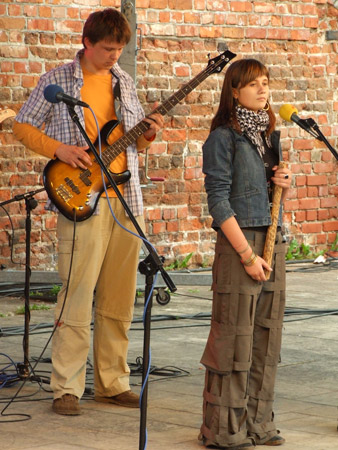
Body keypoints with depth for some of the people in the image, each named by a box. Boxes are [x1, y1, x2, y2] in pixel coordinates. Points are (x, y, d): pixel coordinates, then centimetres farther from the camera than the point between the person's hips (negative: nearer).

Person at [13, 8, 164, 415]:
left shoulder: (124, 83, 15)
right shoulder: (57, 81, 0)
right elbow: (23, 126, 2)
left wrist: (147, 134, 0)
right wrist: (60, 149, -12)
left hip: (126, 201, 5)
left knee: (118, 300, 8)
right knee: (76, 297, -9)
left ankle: (112, 383, 17)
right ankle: (66, 389, -3)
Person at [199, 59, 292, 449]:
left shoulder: (270, 135, 15)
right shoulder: (223, 138, -7)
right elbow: (219, 201, -12)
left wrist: (283, 184, 0)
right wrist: (247, 254, -16)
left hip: (273, 241, 7)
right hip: (237, 242, -7)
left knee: (266, 339, 8)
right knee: (234, 338, -5)